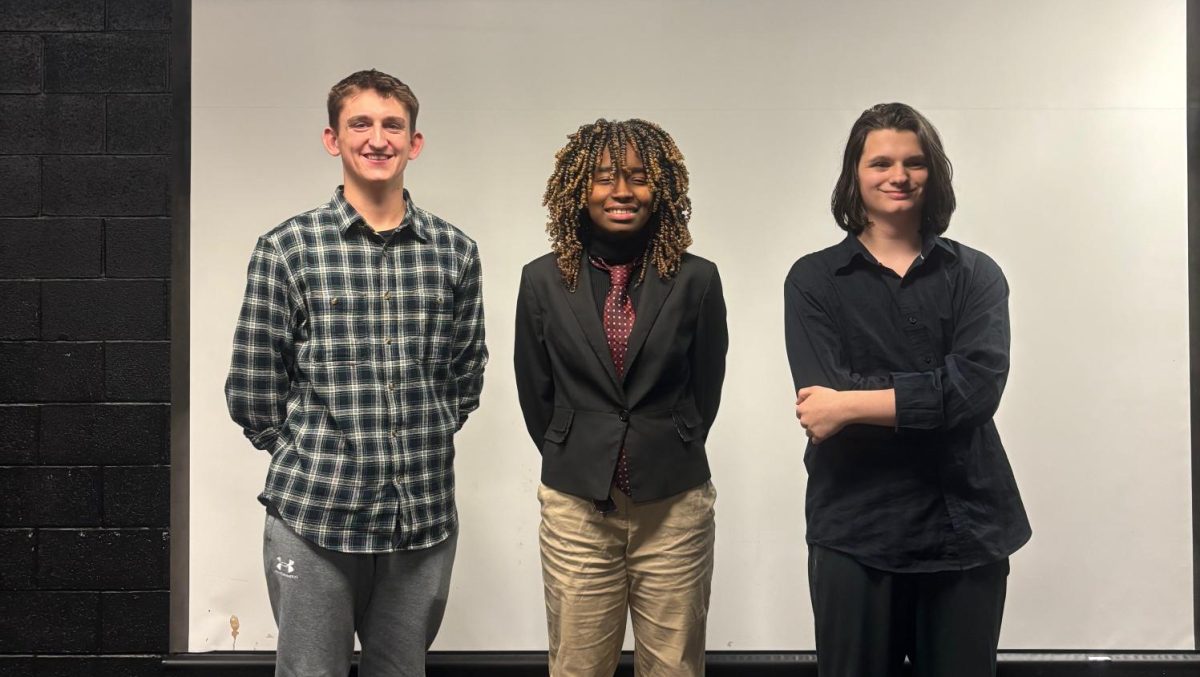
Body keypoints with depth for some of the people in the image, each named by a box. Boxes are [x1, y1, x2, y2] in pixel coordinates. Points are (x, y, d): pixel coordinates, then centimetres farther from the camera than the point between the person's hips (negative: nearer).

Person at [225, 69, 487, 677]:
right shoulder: (286, 249, -5)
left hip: (424, 518, 3)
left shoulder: (455, 252, 3)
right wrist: (306, 459, 4)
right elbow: (251, 389, 0)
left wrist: (420, 449, 10)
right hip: (313, 517, -2)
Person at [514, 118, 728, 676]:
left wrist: (669, 459, 11)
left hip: (674, 506, 0)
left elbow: (706, 388, 5)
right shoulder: (544, 280, 0)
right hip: (577, 506, 1)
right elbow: (535, 394, 7)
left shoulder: (696, 279, -3)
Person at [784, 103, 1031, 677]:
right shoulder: (814, 279, 3)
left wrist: (854, 403, -15)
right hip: (856, 530, -1)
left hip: (967, 527, 2)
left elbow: (979, 388, -12)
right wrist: (936, 394, -12)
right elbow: (822, 399, -12)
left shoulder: (976, 275, 6)